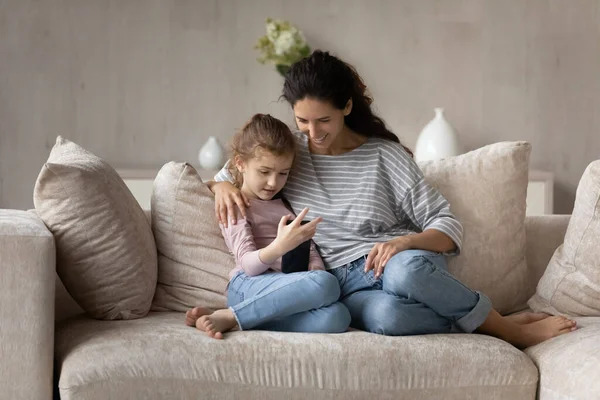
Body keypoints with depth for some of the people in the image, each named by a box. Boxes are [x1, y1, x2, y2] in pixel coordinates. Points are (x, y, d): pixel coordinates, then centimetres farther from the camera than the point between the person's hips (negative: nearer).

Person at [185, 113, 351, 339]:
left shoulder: (285, 204, 26)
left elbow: (309, 248, 22)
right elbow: (249, 265, -8)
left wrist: (316, 267, -3)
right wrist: (280, 246, -29)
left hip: (289, 291, 6)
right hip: (248, 286, -6)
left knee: (337, 317, -30)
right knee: (326, 284, -35)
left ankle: (231, 319, -28)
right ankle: (227, 318, -26)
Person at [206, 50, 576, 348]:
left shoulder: (385, 155, 1)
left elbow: (448, 226, 0)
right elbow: (227, 173, 26)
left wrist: (405, 242, -22)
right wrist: (224, 186, 1)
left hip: (405, 262, 0)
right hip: (347, 286, 1)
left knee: (405, 270, -43)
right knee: (383, 314, -41)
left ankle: (505, 325, -19)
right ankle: (497, 328, -22)